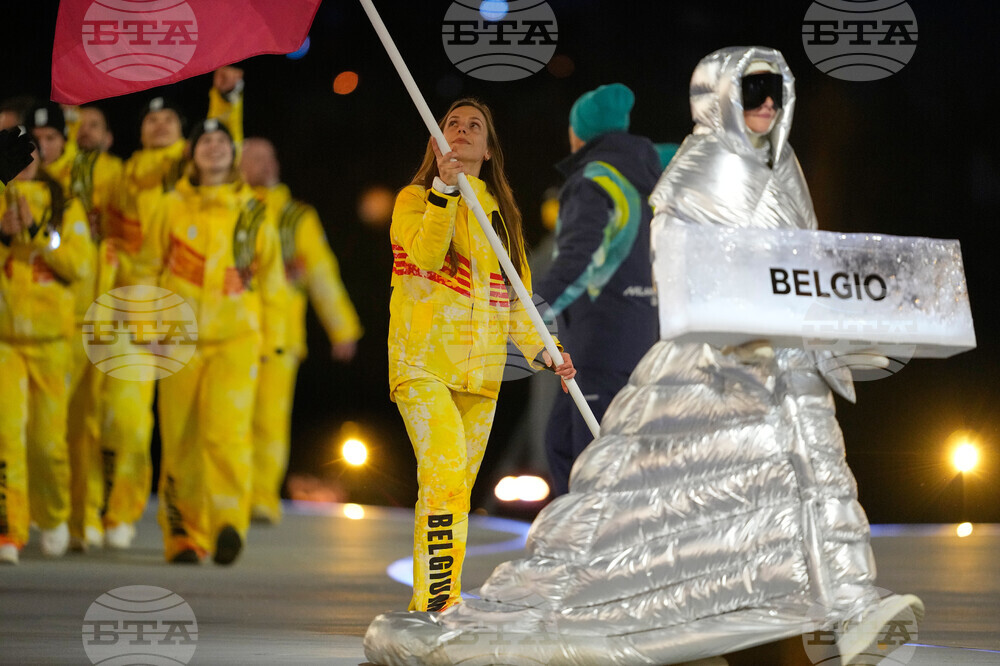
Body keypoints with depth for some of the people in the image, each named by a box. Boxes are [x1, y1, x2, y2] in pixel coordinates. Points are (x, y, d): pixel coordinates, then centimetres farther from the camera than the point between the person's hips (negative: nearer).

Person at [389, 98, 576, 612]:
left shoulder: (502, 213, 19)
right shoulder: (415, 199, 6)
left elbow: (517, 293, 19)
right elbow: (426, 254, -14)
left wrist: (542, 350, 5)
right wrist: (445, 188, -23)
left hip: (480, 372, 5)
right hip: (424, 361, -5)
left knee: (457, 487, 5)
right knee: (444, 476, -21)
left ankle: (437, 605, 10)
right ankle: (435, 604, -22)